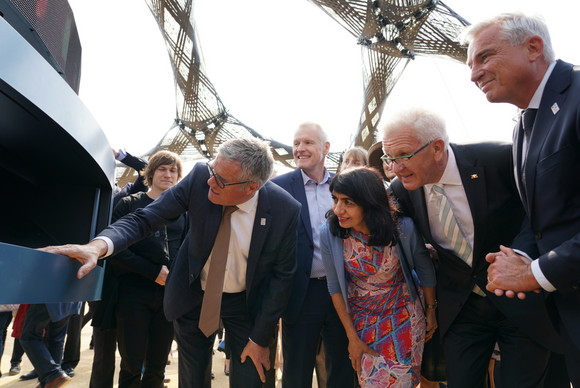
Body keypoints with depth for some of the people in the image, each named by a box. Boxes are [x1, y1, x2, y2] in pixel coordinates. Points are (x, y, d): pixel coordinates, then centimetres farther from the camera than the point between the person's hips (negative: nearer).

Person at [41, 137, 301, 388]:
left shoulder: (286, 210, -23)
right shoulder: (199, 178, -22)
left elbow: (282, 274, -13)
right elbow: (144, 219, -19)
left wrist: (260, 338, -8)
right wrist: (98, 246, -40)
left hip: (246, 302, -1)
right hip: (195, 295, 2)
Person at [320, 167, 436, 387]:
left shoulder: (403, 228, -24)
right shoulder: (329, 234, -21)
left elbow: (425, 270, -6)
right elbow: (335, 287, -10)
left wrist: (431, 311, 6)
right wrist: (352, 337, -5)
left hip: (403, 317, 0)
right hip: (361, 323, 1)